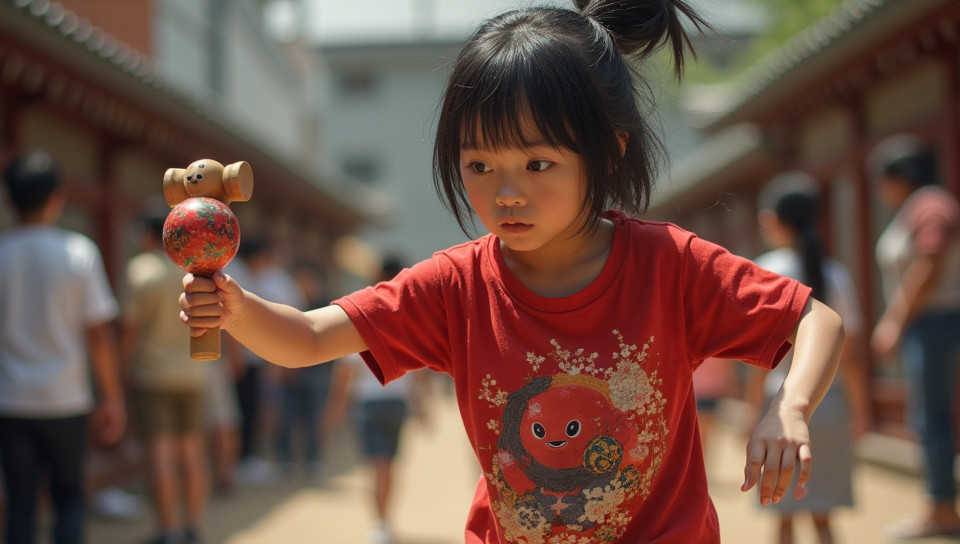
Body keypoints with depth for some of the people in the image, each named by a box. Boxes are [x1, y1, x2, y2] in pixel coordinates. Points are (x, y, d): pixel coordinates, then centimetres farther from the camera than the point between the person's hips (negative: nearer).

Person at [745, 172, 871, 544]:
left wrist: (754, 412, -4)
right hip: (830, 400, 4)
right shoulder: (836, 274, 4)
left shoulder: (766, 271, -7)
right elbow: (850, 356, 5)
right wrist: (859, 410, 14)